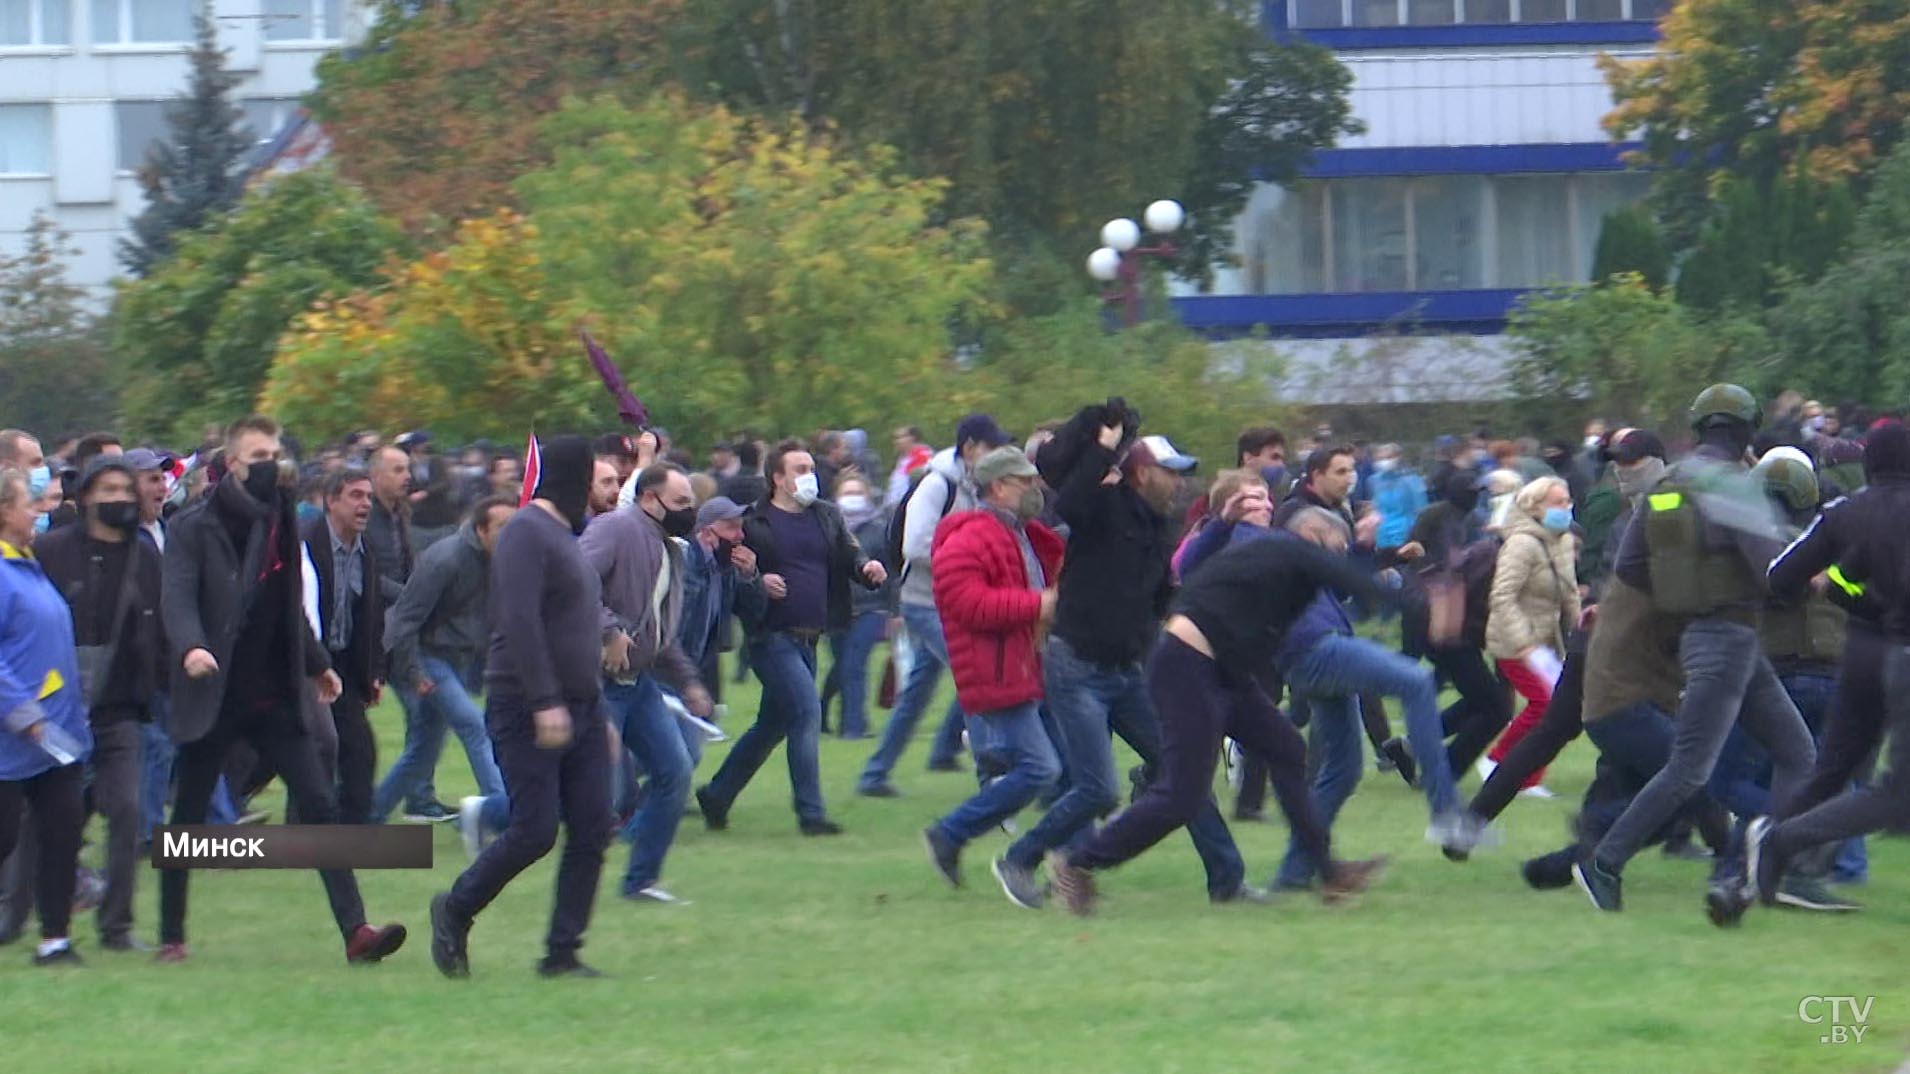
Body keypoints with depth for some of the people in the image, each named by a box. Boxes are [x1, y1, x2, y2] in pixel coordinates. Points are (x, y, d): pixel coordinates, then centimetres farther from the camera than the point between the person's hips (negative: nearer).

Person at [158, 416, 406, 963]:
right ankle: (171, 936, 18)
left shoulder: (281, 523, 12)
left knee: (320, 808, -8)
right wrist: (191, 647, -36)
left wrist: (316, 663, 25)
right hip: (214, 697, -4)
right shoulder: (193, 528, -5)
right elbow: (177, 596, -18)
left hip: (275, 697, 4)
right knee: (188, 820, 5)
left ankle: (355, 930, -14)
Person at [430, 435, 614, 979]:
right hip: (528, 709, -9)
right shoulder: (526, 533, -11)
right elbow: (519, 623, -21)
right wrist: (545, 704, -27)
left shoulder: (565, 536, 19)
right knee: (534, 831, -9)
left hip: (580, 707, 9)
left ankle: (562, 953, 3)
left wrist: (598, 713, 23)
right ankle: (455, 910, 12)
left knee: (592, 832, 0)